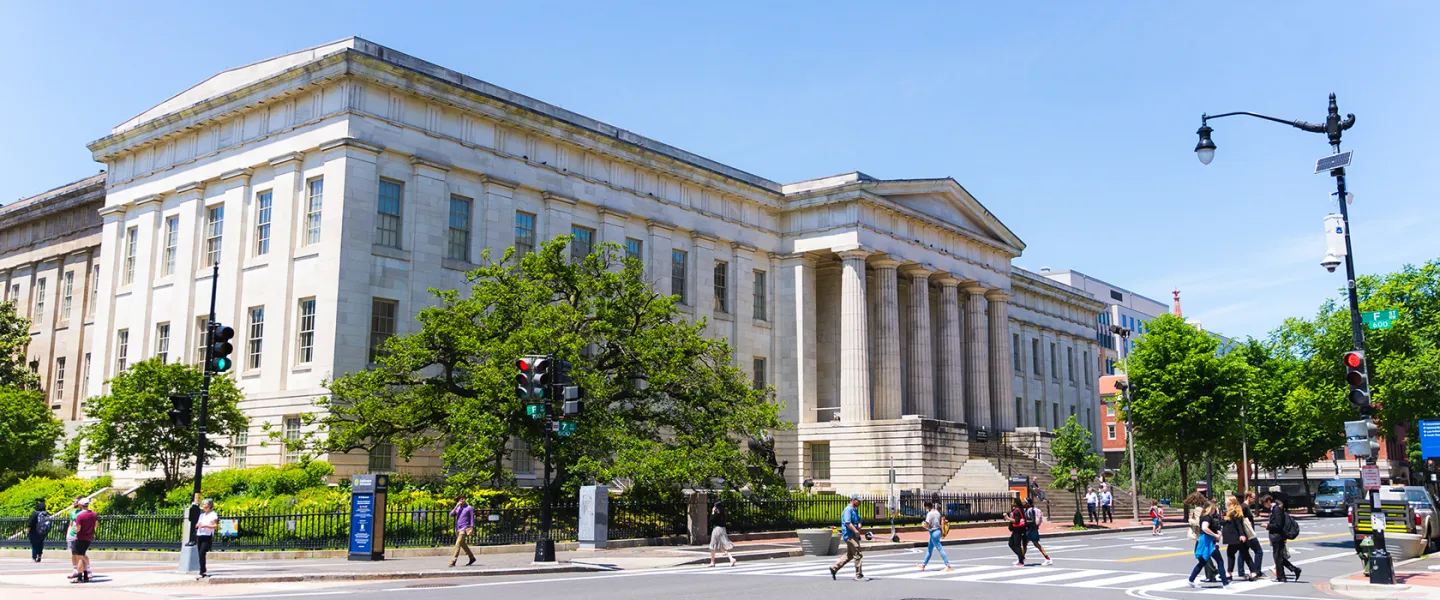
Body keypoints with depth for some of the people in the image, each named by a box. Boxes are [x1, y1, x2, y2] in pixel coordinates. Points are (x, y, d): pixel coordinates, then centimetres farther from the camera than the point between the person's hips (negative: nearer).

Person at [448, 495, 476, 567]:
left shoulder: (469, 508, -2)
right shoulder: (458, 508, 12)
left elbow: (472, 519, -1)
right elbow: (451, 515, 0)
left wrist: (471, 528, -8)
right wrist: (456, 506, -8)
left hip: (464, 529, -7)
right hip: (457, 529, 7)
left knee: (458, 544, -14)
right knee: (463, 544, 14)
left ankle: (453, 561, -15)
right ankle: (472, 558, 28)